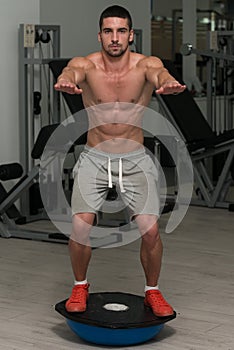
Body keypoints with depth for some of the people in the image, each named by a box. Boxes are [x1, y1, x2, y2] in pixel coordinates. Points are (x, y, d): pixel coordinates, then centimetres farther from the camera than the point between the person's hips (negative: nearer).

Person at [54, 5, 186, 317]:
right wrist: (65, 82, -61)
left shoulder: (145, 65, -11)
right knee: (81, 226, -15)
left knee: (150, 229, -13)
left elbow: (160, 73, -35)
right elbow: (72, 72, -35)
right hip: (94, 158, 0)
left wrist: (168, 83, -61)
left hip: (134, 159, 0)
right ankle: (80, 287, 13)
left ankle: (153, 291, 14)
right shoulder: (86, 65, -11)